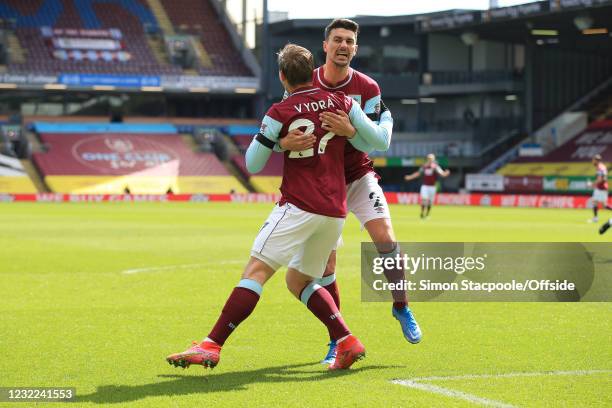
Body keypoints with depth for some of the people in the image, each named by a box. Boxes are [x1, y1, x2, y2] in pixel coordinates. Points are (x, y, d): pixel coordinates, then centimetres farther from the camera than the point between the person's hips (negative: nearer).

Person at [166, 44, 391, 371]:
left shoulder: (280, 114, -4)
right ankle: (347, 342, 8)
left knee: (256, 271, -11)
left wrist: (262, 136, 20)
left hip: (298, 206, -6)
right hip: (335, 211, 6)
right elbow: (378, 141, 7)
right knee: (299, 281, 20)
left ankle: (211, 346, -19)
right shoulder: (341, 103, 7)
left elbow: (253, 165, 3)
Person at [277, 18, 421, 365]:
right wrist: (287, 143, -31)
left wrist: (350, 130, -36)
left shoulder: (367, 88, -9)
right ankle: (337, 340, 10)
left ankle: (401, 307, 7)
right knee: (325, 264, -4)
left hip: (359, 177, 0)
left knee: (385, 237, -18)